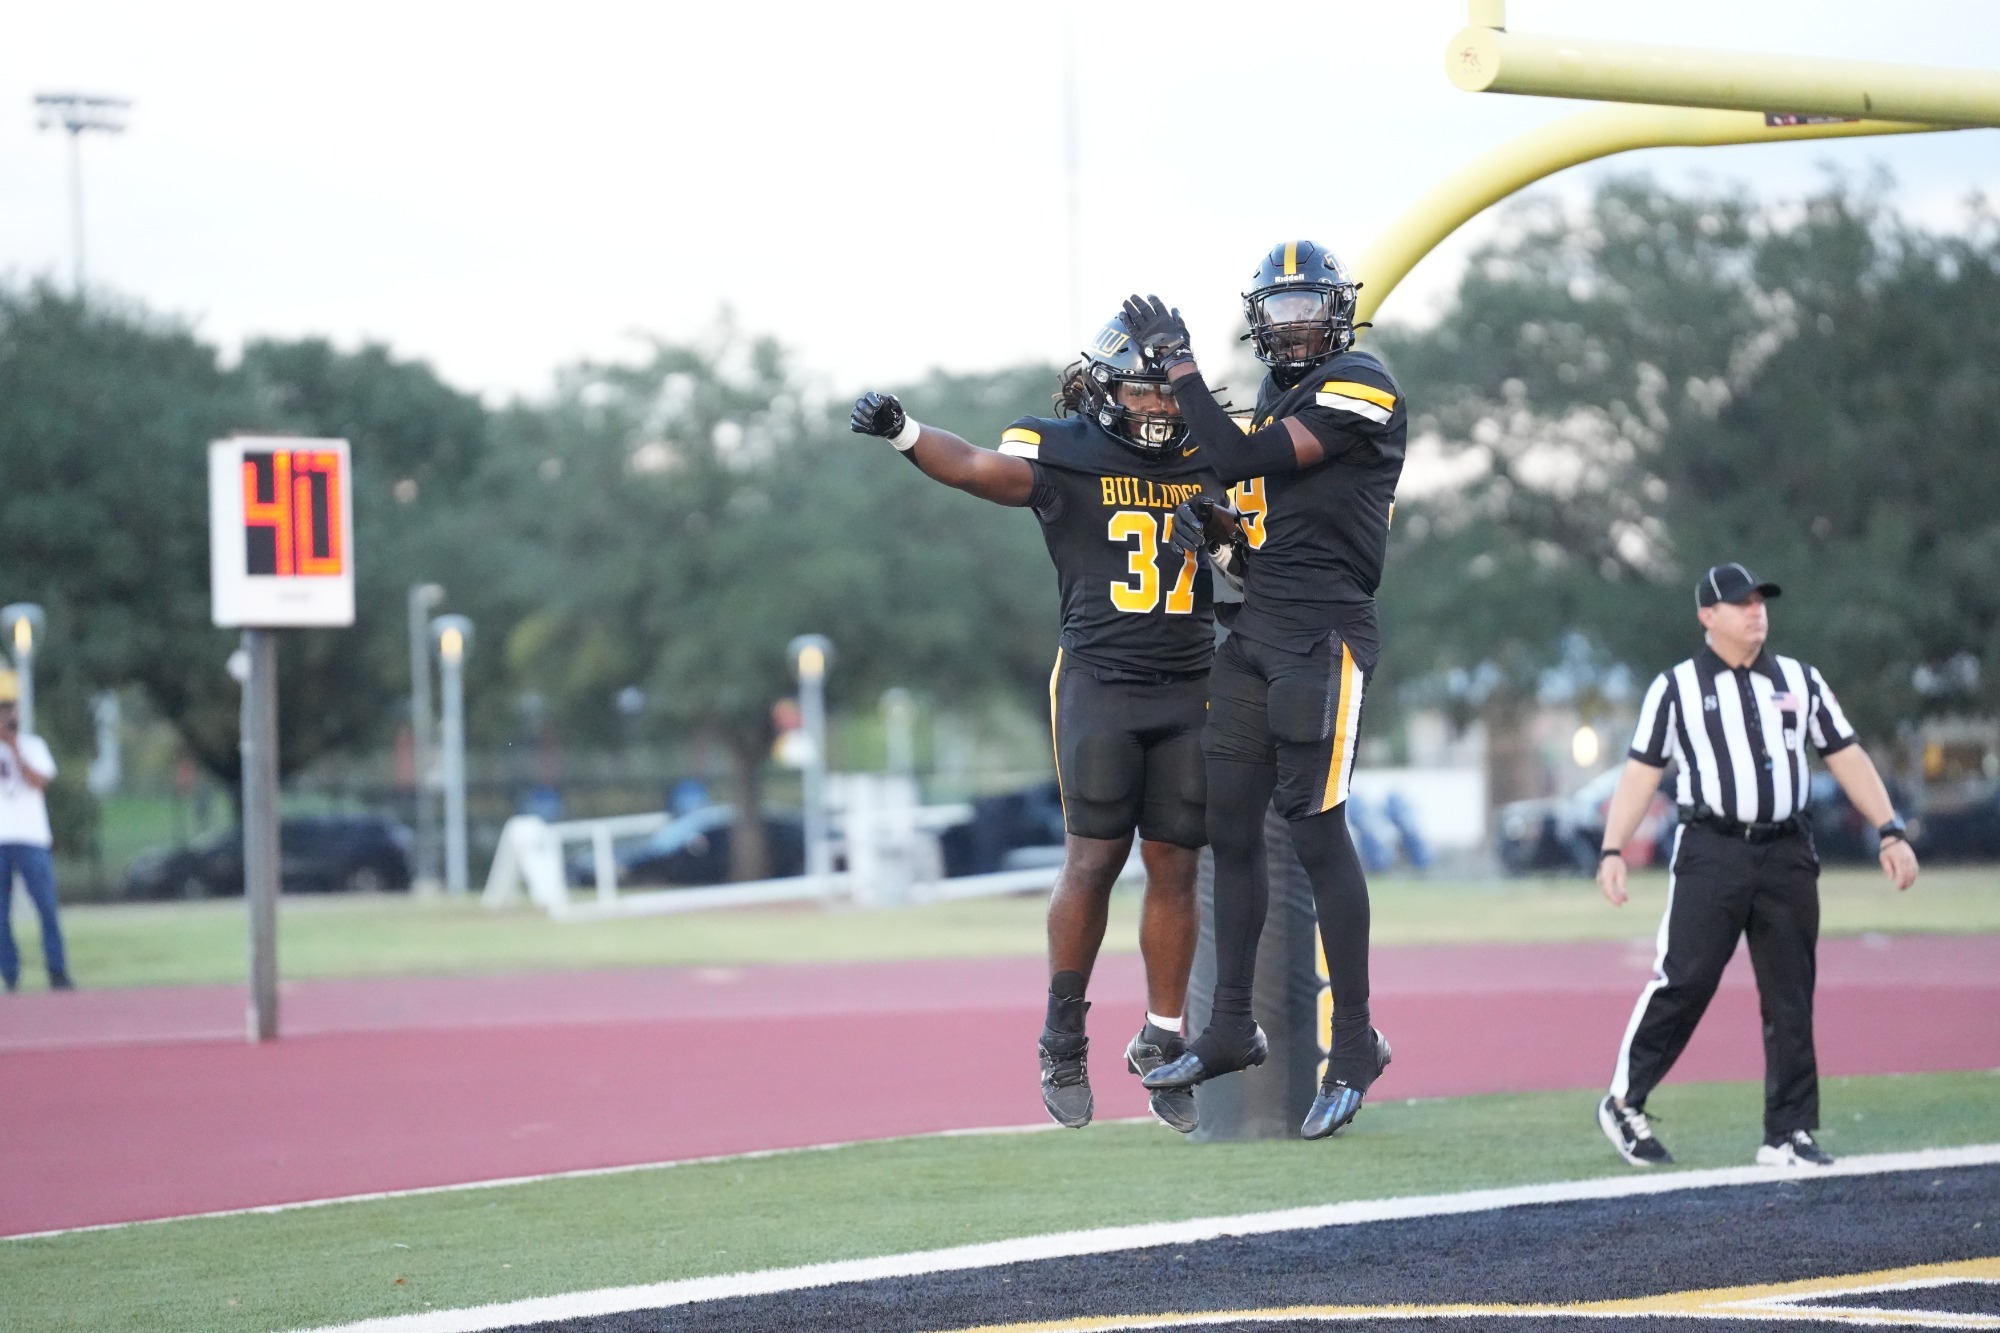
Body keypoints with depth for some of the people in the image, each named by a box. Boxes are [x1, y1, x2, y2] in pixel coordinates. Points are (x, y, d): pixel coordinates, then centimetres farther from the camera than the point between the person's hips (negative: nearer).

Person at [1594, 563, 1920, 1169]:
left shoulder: (1800, 681, 13)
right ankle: (1623, 1103, 3)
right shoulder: (1676, 687, 5)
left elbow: (1846, 757, 13)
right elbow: (1641, 772, 2)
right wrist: (1612, 850, -9)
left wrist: (1890, 831, 4)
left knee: (1791, 995, 3)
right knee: (1683, 981, -11)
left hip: (1787, 856, 4)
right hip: (1711, 852, -4)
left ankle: (1787, 1134, 7)